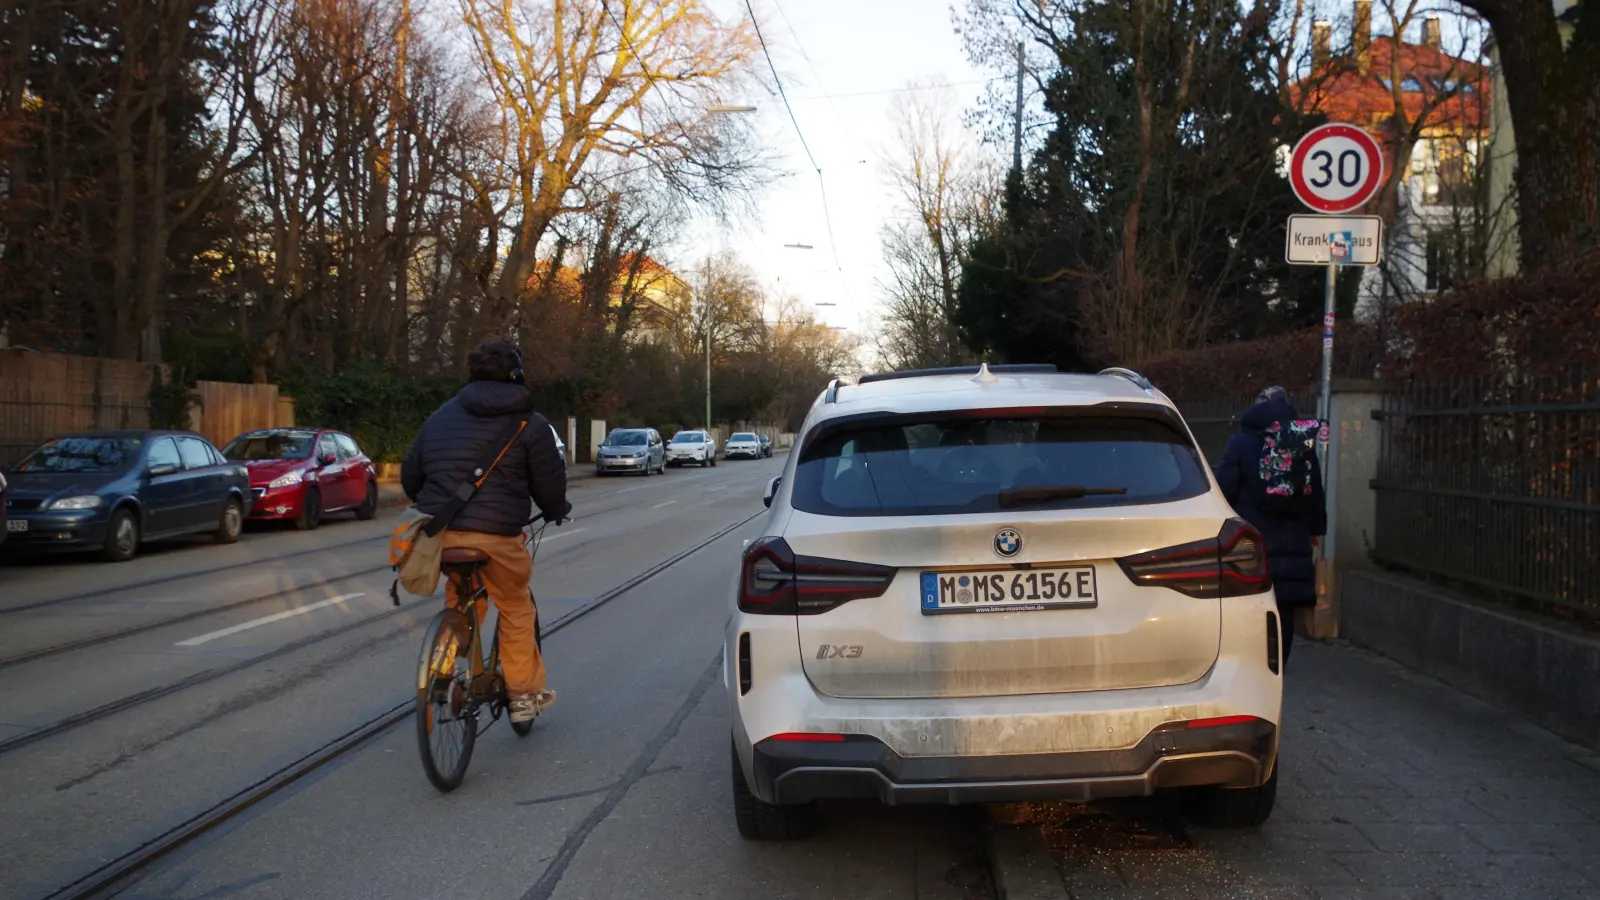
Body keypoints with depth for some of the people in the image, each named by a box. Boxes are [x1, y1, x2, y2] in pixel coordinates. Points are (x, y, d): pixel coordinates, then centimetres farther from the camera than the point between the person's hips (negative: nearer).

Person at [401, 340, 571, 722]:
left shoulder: (441, 416, 15)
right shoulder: (529, 424, 0)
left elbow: (410, 475, 19)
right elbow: (549, 480, 2)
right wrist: (556, 512, 23)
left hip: (440, 533, 5)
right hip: (495, 534, -5)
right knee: (516, 610, 12)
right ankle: (523, 694, 16)